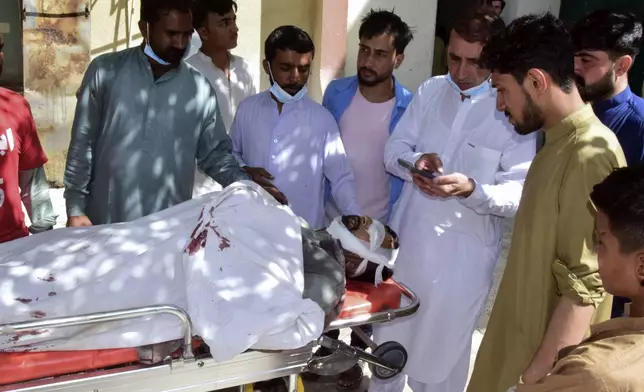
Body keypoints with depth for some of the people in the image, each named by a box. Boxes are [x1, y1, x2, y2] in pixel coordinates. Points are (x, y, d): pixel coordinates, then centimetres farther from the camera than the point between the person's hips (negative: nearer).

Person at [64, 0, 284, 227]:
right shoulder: (106, 71, -1)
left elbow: (215, 153, 7)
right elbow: (82, 144, 1)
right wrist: (75, 208, -3)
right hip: (106, 222, -1)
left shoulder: (200, 89, 2)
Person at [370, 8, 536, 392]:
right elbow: (394, 150, 6)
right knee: (389, 337, 20)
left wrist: (472, 188, -32)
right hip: (406, 238, 5)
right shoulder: (430, 91, 5)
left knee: (442, 350, 12)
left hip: (463, 253, -4)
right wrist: (415, 160, -16)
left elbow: (522, 192, -16)